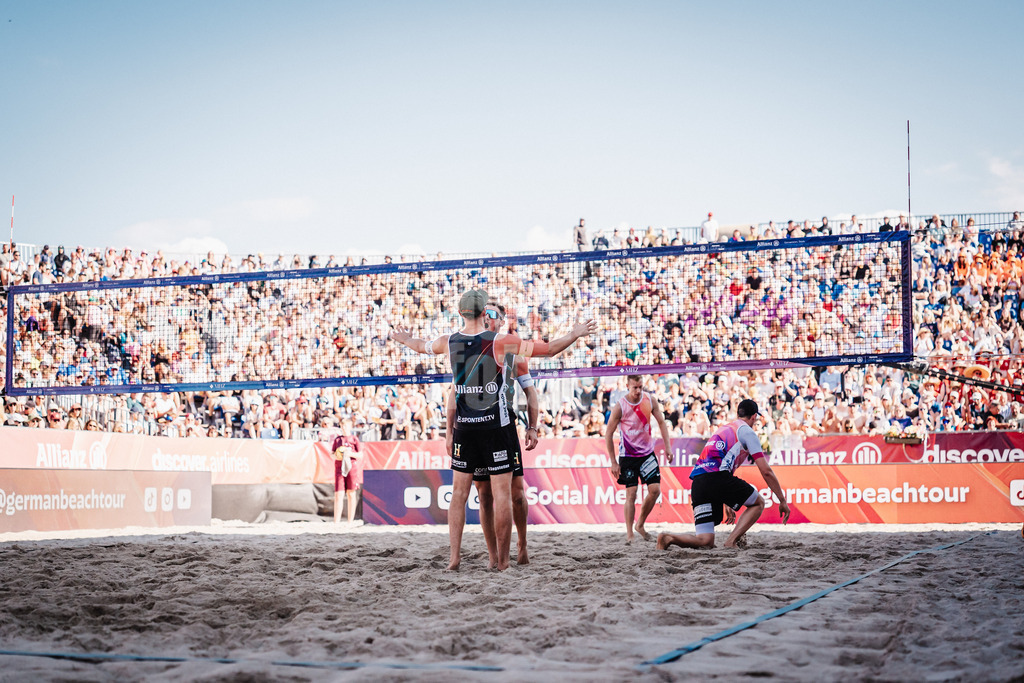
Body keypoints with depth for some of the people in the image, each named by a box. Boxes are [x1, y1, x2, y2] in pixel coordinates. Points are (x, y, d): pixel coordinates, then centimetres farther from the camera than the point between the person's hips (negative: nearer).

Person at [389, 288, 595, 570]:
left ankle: (454, 557, 9)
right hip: (495, 428, -4)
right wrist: (575, 335, 7)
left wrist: (405, 339, 47)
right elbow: (549, 349, -8)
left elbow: (422, 346, 25)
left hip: (464, 428, 4)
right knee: (502, 494, 2)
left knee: (459, 492, 11)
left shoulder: (448, 342, 2)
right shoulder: (500, 343, -10)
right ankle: (503, 561, 4)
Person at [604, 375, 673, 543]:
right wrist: (613, 462, -9)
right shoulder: (620, 407, -16)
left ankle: (640, 525, 15)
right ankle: (629, 533, 0)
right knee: (631, 493, -8)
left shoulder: (649, 400, -5)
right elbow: (608, 434, -9)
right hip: (628, 455, -4)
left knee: (655, 490, -4)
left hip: (647, 453, 4)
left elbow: (661, 422, 8)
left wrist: (667, 446, -1)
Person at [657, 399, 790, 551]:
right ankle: (732, 541, -4)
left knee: (705, 541, 4)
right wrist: (782, 501, 13)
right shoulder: (747, 431, 10)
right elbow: (766, 471, 5)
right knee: (758, 503, 15)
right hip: (718, 476, -7)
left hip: (697, 482, 7)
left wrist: (727, 505, 45)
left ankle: (668, 538, -21)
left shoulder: (723, 429, 34)